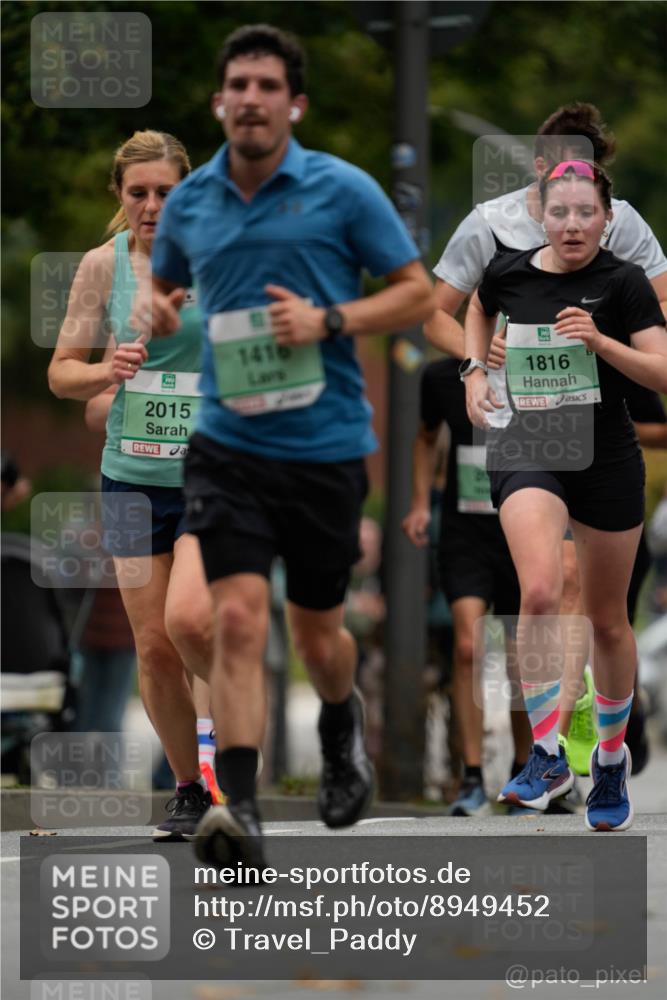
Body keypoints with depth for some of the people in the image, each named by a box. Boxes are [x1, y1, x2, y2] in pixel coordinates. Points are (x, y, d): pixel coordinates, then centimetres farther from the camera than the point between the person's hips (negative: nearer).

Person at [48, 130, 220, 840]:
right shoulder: (103, 266, 1)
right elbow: (61, 373, 6)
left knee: (188, 619, -23)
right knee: (153, 646, 2)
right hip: (132, 477, 3)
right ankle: (189, 791, 18)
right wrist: (106, 372, -14)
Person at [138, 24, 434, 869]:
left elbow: (417, 293, 0)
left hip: (324, 447, -1)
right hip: (227, 445, 1)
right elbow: (166, 284, 25)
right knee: (238, 618, -16)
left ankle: (342, 726, 47)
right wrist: (154, 309, 0)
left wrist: (328, 320, -15)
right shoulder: (189, 203, 6)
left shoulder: (344, 191, -5)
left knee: (315, 631, 13)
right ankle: (237, 810, -22)